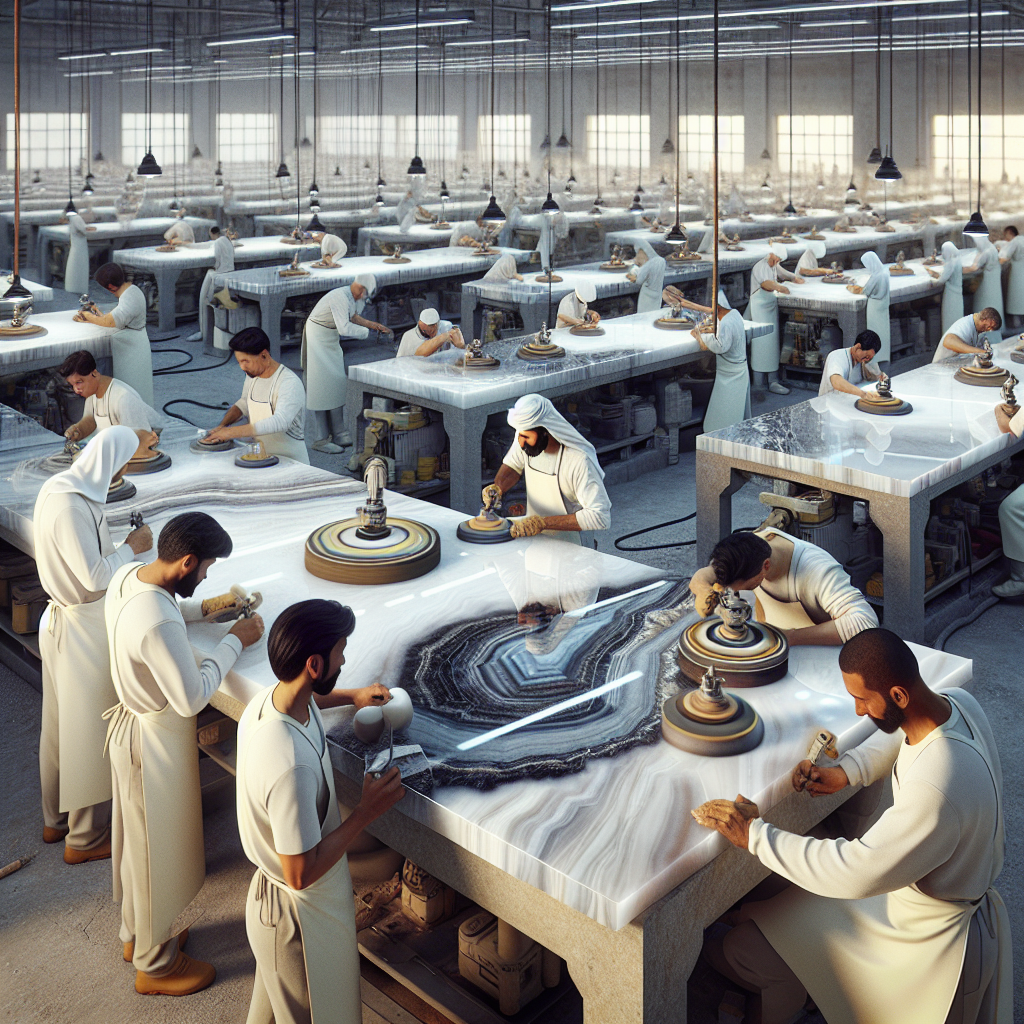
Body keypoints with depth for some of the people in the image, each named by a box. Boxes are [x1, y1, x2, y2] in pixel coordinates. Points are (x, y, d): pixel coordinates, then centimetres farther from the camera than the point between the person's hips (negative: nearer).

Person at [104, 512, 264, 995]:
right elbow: (192, 698, -28)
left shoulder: (127, 575, -8)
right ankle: (155, 964, 32)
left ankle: (136, 933, 49)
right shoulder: (158, 624, -37)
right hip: (154, 741, -9)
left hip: (131, 721, 10)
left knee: (137, 836, 27)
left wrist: (204, 608, 7)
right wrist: (235, 641, -20)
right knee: (159, 849, 11)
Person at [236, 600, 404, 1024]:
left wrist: (351, 696, 10)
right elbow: (301, 873, -32)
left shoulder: (267, 700, -12)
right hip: (299, 916, -8)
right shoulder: (292, 765, -41)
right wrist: (367, 812, -26)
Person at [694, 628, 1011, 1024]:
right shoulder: (957, 701, -13)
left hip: (930, 943, -9)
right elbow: (897, 735, 10)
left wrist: (755, 835, -28)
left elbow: (855, 873, -35)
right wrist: (845, 772, -4)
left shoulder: (936, 790, -41)